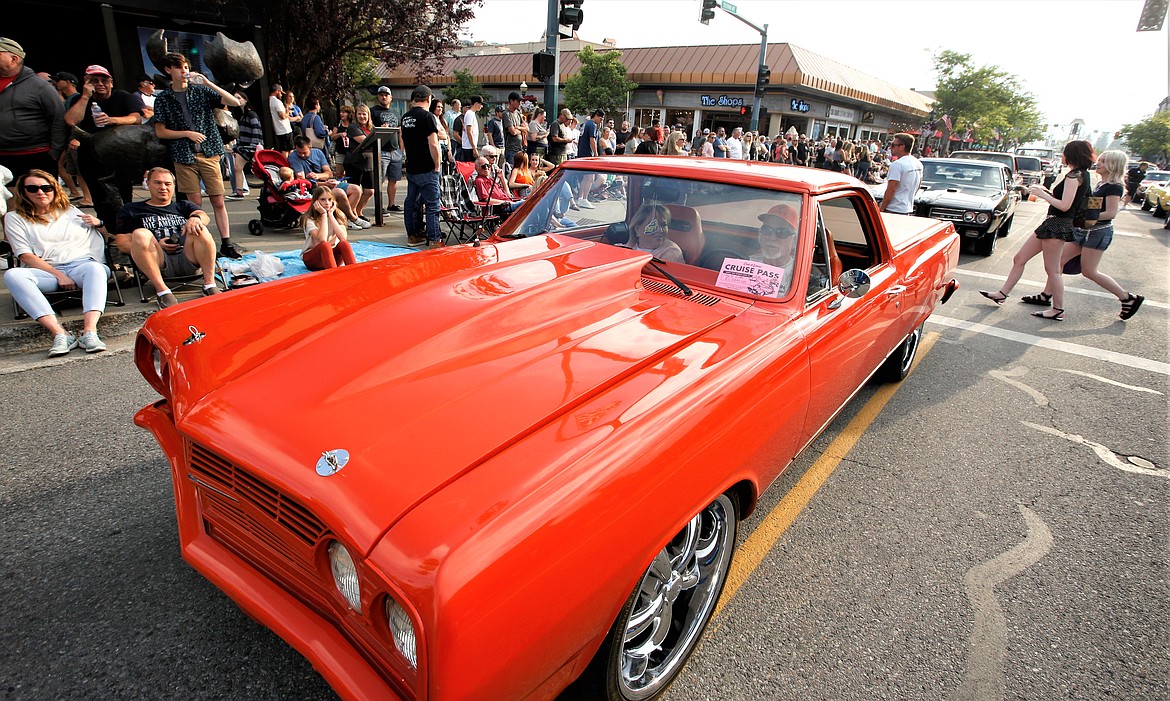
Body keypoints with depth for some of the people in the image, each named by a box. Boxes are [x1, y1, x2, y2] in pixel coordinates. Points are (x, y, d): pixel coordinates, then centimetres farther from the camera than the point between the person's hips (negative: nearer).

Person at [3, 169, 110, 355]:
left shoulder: (70, 211, 24)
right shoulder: (14, 218, 17)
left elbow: (106, 237, 29)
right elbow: (26, 256, 3)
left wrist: (99, 224, 5)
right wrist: (59, 275, -13)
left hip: (81, 265, 0)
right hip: (46, 272, 0)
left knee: (95, 268, -36)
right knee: (12, 275, -32)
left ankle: (89, 331, -51)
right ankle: (59, 333, -45)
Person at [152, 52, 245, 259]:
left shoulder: (201, 91, 8)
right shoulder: (163, 99, 7)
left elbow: (235, 102, -2)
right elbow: (160, 132, 5)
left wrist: (208, 83, -8)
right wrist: (187, 133, -8)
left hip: (209, 154, 0)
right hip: (184, 157, 0)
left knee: (218, 201, -2)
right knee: (196, 204, 0)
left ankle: (226, 244, 2)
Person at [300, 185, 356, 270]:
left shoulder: (338, 215, 0)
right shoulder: (309, 219, -11)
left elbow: (343, 237, -20)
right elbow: (322, 239, -29)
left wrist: (330, 214, -17)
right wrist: (324, 214, -22)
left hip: (332, 255, 3)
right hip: (311, 258, -3)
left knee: (344, 243, -28)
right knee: (325, 245, -35)